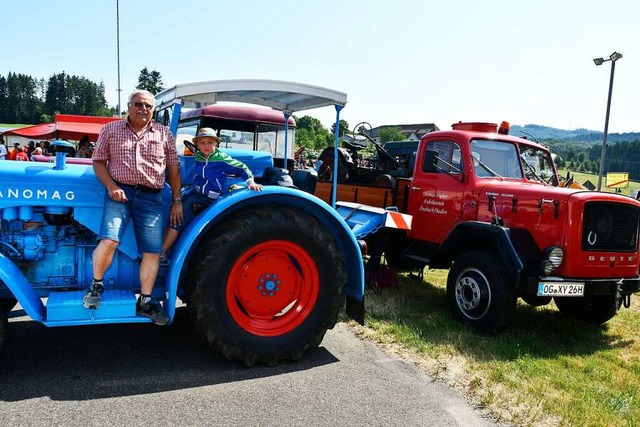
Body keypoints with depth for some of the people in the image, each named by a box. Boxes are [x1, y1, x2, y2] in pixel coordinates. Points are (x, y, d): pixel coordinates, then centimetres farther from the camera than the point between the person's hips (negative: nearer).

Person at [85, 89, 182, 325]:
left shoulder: (164, 134, 13)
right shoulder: (111, 129, 10)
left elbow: (173, 169, 13)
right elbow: (99, 162, 8)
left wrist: (177, 201, 8)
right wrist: (112, 187, -8)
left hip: (151, 198, 2)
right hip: (120, 193, -2)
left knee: (153, 251, -2)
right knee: (109, 241, -20)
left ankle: (146, 301, 12)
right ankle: (96, 284, 7)